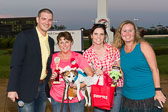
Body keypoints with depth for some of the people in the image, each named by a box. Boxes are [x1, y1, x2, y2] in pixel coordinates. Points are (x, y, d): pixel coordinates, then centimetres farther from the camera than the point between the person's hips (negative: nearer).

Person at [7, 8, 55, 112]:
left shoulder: (51, 41, 11)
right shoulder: (24, 36, -10)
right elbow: (15, 64, -13)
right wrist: (12, 89, -17)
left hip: (43, 87, 6)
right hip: (26, 87, -6)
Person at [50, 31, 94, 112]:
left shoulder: (78, 57, -5)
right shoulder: (53, 58, 0)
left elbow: (91, 75, -6)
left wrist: (79, 87, -15)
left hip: (76, 98, -1)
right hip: (57, 98, 1)